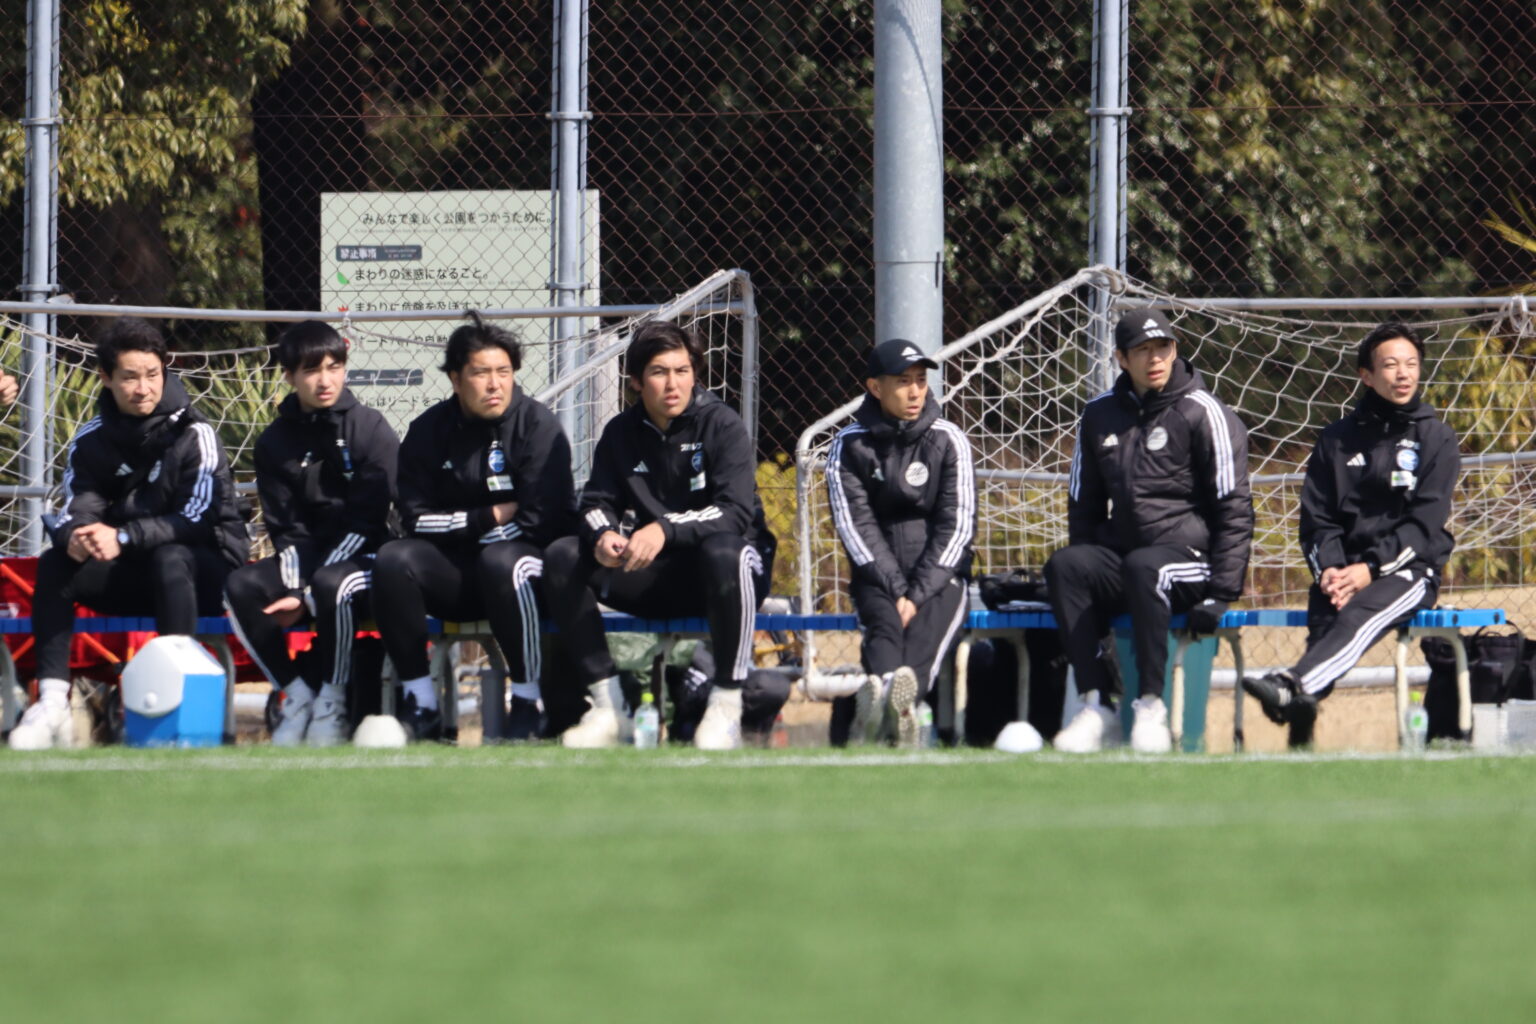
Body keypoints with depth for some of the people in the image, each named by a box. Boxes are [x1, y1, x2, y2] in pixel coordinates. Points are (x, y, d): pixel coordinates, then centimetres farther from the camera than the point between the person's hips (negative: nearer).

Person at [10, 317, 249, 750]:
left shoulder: (193, 435, -13)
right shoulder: (91, 441, 2)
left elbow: (199, 518, -23)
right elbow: (76, 512, -9)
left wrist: (123, 538, -36)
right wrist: (73, 538, -35)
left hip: (203, 572, -4)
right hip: (131, 579, 4)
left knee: (169, 558, -37)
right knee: (54, 564, -19)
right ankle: (52, 703, -30)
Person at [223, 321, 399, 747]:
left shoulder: (371, 430, -8)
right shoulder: (276, 441, 6)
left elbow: (366, 522, -13)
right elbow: (286, 528, 1)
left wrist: (307, 592, -18)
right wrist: (294, 589, -18)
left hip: (368, 557, -5)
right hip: (306, 559, 5)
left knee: (332, 584, -37)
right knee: (241, 587, -21)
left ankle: (332, 702, -21)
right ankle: (296, 694, -11)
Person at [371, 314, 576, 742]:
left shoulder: (537, 426, -9)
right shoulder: (428, 432, 2)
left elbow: (540, 523, -16)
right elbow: (417, 520, -3)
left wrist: (462, 529, -9)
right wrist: (490, 518, -12)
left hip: (533, 565, -4)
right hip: (457, 578, 4)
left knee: (500, 562, -37)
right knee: (393, 560, -24)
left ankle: (529, 704, -26)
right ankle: (420, 705, -20)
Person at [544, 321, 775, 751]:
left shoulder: (722, 425, -9)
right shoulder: (621, 433, 7)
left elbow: (736, 512, -21)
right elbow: (597, 502, 1)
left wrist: (665, 529, -37)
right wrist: (603, 534, -25)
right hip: (658, 575, 5)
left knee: (723, 550, -41)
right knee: (562, 557, -14)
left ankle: (726, 705, -31)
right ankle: (609, 708, -17)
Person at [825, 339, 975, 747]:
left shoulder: (948, 441, 5)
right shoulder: (850, 446, 5)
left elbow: (957, 526, -2)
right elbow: (857, 528, -4)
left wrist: (917, 595, -15)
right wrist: (896, 591, -17)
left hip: (940, 574, 0)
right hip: (876, 574, 0)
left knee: (930, 622, -33)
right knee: (883, 618, -33)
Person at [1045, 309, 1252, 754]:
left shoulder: (1202, 413, -4)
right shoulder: (1100, 415, 12)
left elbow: (1234, 510, -7)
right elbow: (1083, 504, 20)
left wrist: (1220, 594, -15)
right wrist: (1086, 583, 6)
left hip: (1193, 557, -5)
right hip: (1119, 558, 5)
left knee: (1144, 566, -37)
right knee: (1064, 565, -25)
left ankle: (1151, 708, -32)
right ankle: (1097, 707, -28)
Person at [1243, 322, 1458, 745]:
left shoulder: (1436, 438, 8)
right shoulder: (1338, 439, 17)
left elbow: (1425, 523, -3)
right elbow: (1316, 517, 10)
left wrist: (1371, 568, -15)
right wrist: (1329, 569, -10)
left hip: (1409, 571, -3)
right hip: (1343, 570, 3)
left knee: (1359, 615, -36)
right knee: (1323, 618, -30)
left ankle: (1291, 685, -63)